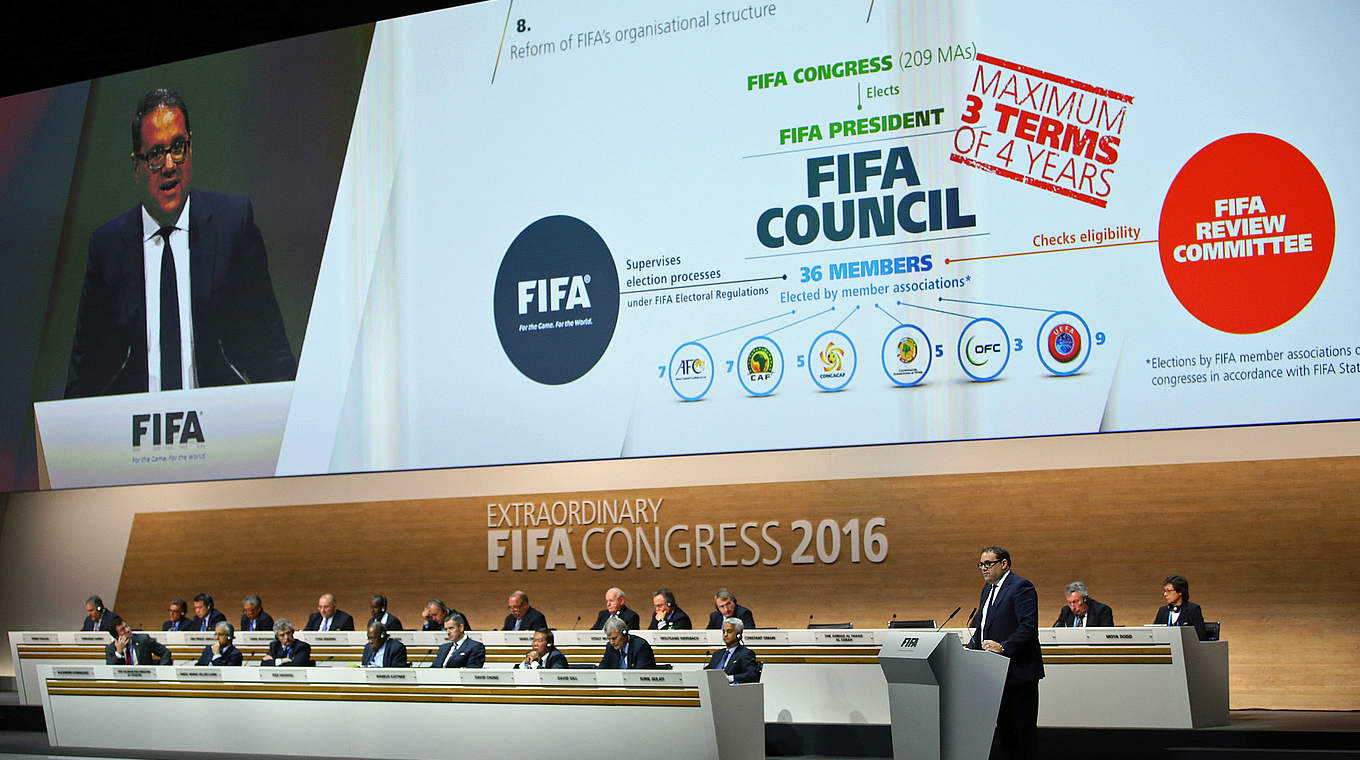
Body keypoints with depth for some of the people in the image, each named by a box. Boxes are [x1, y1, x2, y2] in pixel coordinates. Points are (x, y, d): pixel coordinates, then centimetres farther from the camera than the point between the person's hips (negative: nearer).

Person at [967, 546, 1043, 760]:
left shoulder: (1021, 587, -10)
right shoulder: (988, 589, 18)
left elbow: (1028, 626, -19)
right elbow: (981, 626, 22)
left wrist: (1003, 647, -27)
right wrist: (970, 649, 7)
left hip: (1018, 672, -9)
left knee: (1024, 730, -3)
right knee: (1003, 727, 11)